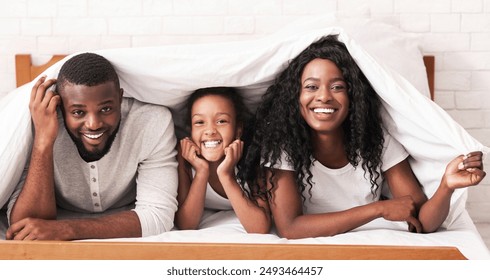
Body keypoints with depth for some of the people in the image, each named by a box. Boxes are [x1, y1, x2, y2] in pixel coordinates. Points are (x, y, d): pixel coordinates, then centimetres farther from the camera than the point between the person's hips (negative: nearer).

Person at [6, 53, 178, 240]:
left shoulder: (154, 122, -20)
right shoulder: (38, 128, -19)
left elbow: (158, 216, -23)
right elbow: (22, 227, -22)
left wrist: (67, 229, -31)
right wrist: (43, 142, -33)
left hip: (127, 235, -1)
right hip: (60, 249, 1)